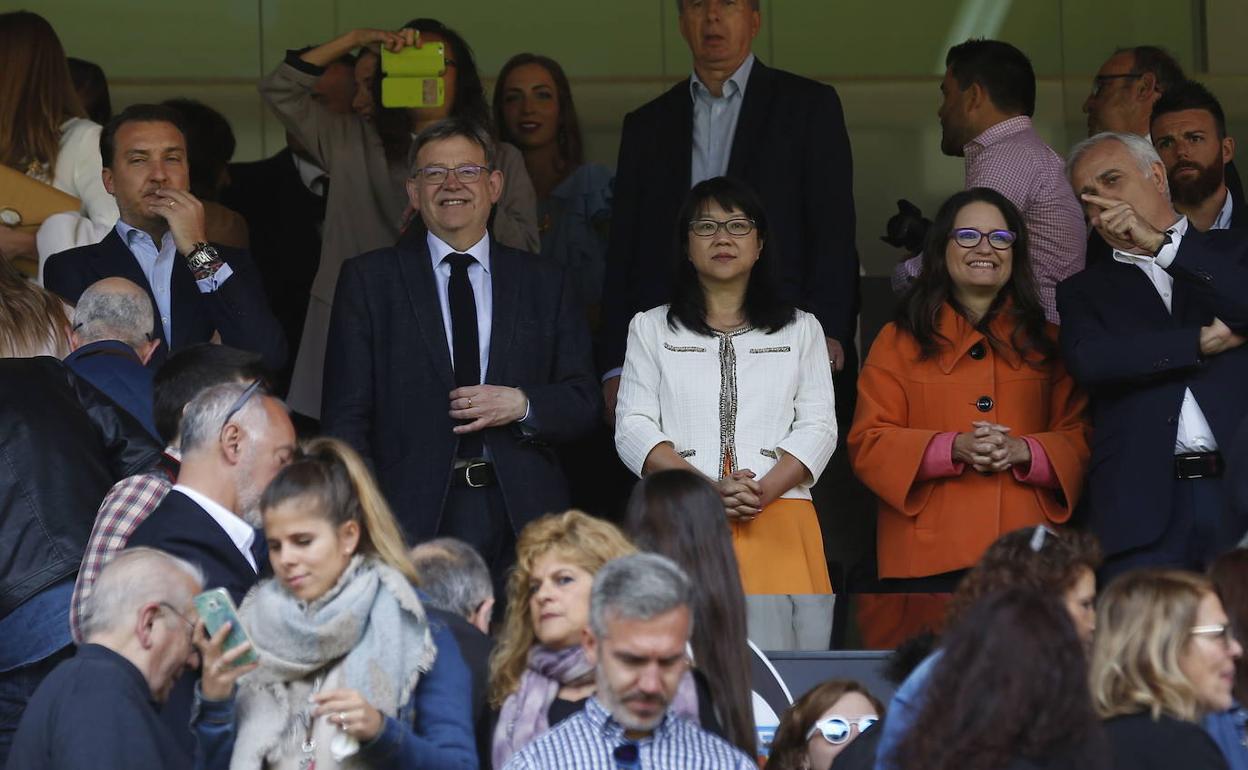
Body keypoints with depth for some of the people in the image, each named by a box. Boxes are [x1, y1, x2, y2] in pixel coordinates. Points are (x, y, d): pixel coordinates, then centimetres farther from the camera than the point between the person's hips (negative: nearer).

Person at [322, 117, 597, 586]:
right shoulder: (369, 281, 9)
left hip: (521, 516, 2)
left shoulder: (543, 283, 15)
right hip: (413, 520, -2)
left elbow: (584, 405, 12)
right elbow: (346, 417, 3)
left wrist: (521, 406, -8)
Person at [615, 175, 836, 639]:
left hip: (777, 517, 0)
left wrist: (764, 492, -13)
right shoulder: (651, 329, 16)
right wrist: (709, 490, -11)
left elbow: (818, 426, 7)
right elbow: (633, 428, 5)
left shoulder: (800, 330, 18)